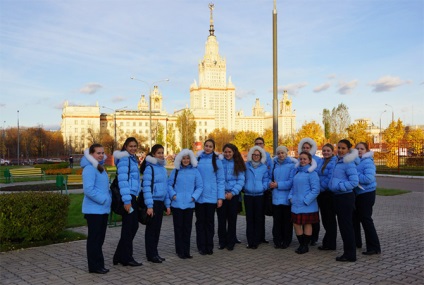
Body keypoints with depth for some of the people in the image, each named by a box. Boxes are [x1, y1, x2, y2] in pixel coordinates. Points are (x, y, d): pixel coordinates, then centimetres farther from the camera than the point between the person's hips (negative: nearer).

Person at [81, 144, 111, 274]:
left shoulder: (100, 168, 15)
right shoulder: (89, 169, -15)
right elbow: (88, 190, -24)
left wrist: (109, 199, 10)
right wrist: (104, 200, -20)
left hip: (103, 209, 9)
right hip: (94, 210, -9)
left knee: (100, 238, 15)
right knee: (94, 238, -2)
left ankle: (98, 264, 24)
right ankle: (95, 266, 7)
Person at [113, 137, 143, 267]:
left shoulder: (132, 159, 19)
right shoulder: (124, 159, -10)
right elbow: (122, 180, -18)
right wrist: (126, 200, -22)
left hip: (133, 196, 9)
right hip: (127, 197, -9)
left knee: (133, 226, 13)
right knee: (128, 227, -1)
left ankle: (120, 256, 22)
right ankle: (126, 258, 10)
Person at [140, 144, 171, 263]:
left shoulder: (163, 168, 13)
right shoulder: (149, 168, -10)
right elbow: (146, 187, -15)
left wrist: (167, 204, 15)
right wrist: (149, 206, -19)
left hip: (161, 202, 7)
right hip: (153, 202, -7)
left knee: (157, 228, 12)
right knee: (151, 228, 1)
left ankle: (154, 253, 21)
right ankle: (151, 255, 9)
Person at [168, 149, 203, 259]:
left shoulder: (195, 171, 2)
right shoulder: (175, 171, 5)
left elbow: (199, 186, 3)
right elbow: (169, 184, 6)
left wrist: (194, 197, -9)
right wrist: (173, 194, -8)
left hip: (189, 204, 0)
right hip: (177, 204, 0)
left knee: (187, 228, 7)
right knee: (178, 227, 4)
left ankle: (186, 251, 17)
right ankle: (180, 251, 13)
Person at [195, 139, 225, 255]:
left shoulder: (217, 161, 0)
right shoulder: (197, 159, 4)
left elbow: (220, 180, 0)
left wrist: (220, 197, -5)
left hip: (211, 196, -1)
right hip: (199, 196, 1)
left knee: (209, 221, 8)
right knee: (200, 221, 7)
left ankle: (209, 246, 18)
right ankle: (201, 246, 16)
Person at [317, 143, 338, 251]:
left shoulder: (335, 162, -13)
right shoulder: (320, 161, 11)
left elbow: (331, 178, -19)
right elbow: (316, 175, 13)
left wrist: (320, 188, -13)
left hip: (330, 193, -7)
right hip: (321, 194, 7)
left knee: (330, 219, 1)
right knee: (324, 218, 13)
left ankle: (330, 244, 11)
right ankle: (327, 241, 25)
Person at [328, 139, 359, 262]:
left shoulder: (348, 163, -16)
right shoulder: (338, 161, 11)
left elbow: (354, 182, -24)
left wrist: (339, 186, -20)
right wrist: (332, 185, 10)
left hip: (346, 197, -9)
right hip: (338, 196, 9)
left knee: (346, 225, -2)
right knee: (342, 224, 16)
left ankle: (350, 255, 8)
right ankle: (347, 252, 27)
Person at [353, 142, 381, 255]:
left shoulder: (368, 162, -15)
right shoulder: (355, 161, 9)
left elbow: (368, 178, -27)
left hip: (366, 194, -9)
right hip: (356, 193, 9)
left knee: (366, 219, -6)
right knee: (355, 218, 17)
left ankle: (374, 247, 1)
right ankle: (356, 242, 32)